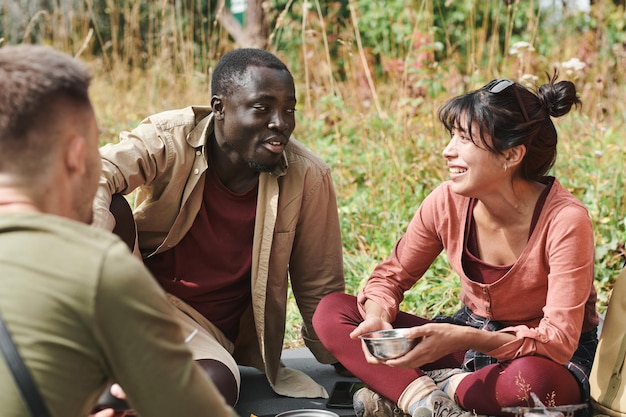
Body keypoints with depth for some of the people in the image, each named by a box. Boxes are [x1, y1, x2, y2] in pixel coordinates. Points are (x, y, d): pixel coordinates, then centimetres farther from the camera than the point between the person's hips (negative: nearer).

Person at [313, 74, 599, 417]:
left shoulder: (564, 221, -25)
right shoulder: (447, 202, -12)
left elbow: (559, 340, -29)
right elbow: (391, 276, 0)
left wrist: (461, 338, -42)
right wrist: (377, 318, -23)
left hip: (550, 358, -4)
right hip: (470, 337, 5)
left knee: (534, 378, -44)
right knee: (331, 310, -10)